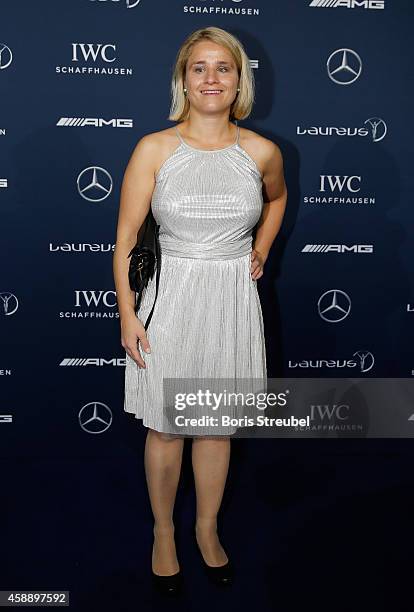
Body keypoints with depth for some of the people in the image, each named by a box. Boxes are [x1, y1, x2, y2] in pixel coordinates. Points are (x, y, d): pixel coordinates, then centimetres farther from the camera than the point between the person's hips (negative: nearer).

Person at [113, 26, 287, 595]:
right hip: (171, 297, -1)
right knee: (166, 427, 11)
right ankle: (164, 531, 35)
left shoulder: (261, 152, -1)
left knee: (217, 426, 15)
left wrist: (260, 254, 11)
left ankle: (207, 528, 38)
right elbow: (126, 239, -4)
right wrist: (128, 314, -7)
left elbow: (277, 199, 22)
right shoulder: (154, 149, -6)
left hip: (233, 299, 2)